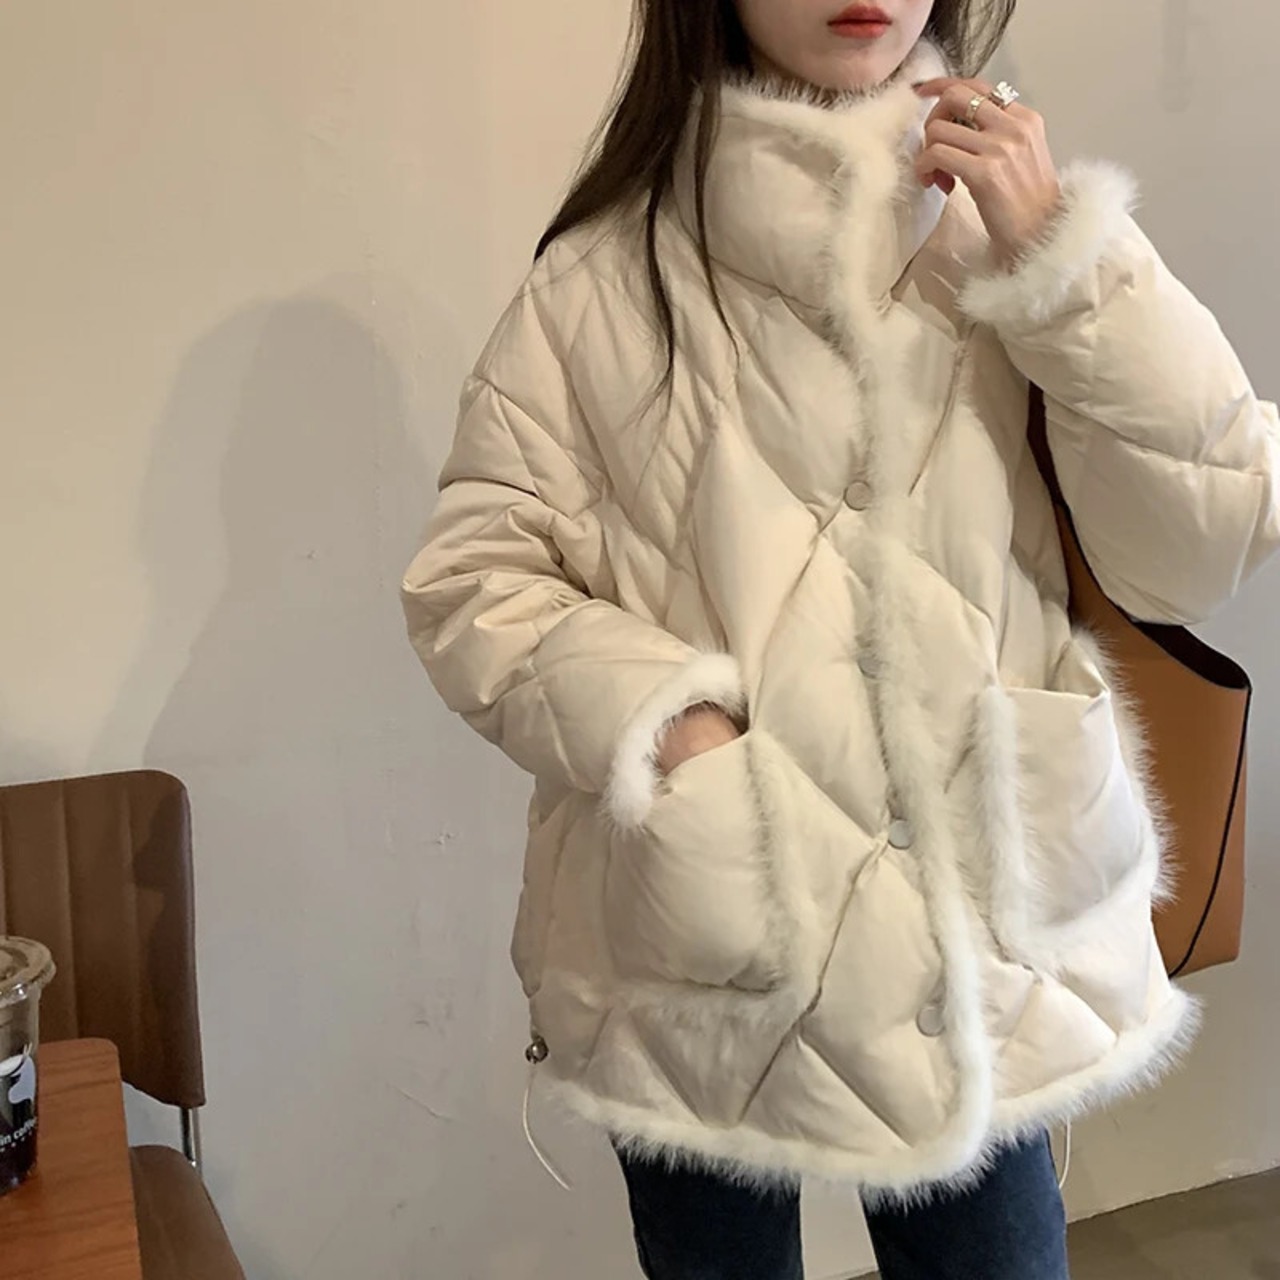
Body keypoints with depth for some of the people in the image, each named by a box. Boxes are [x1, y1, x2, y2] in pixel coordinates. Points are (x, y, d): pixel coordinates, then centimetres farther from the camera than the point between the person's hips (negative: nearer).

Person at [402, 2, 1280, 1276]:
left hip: (980, 919, 2)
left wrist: (1062, 263, -15)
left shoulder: (1012, 220, 0)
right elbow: (468, 578, -5)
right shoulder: (605, 275, -7)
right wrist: (660, 720, -19)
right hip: (694, 944, -1)